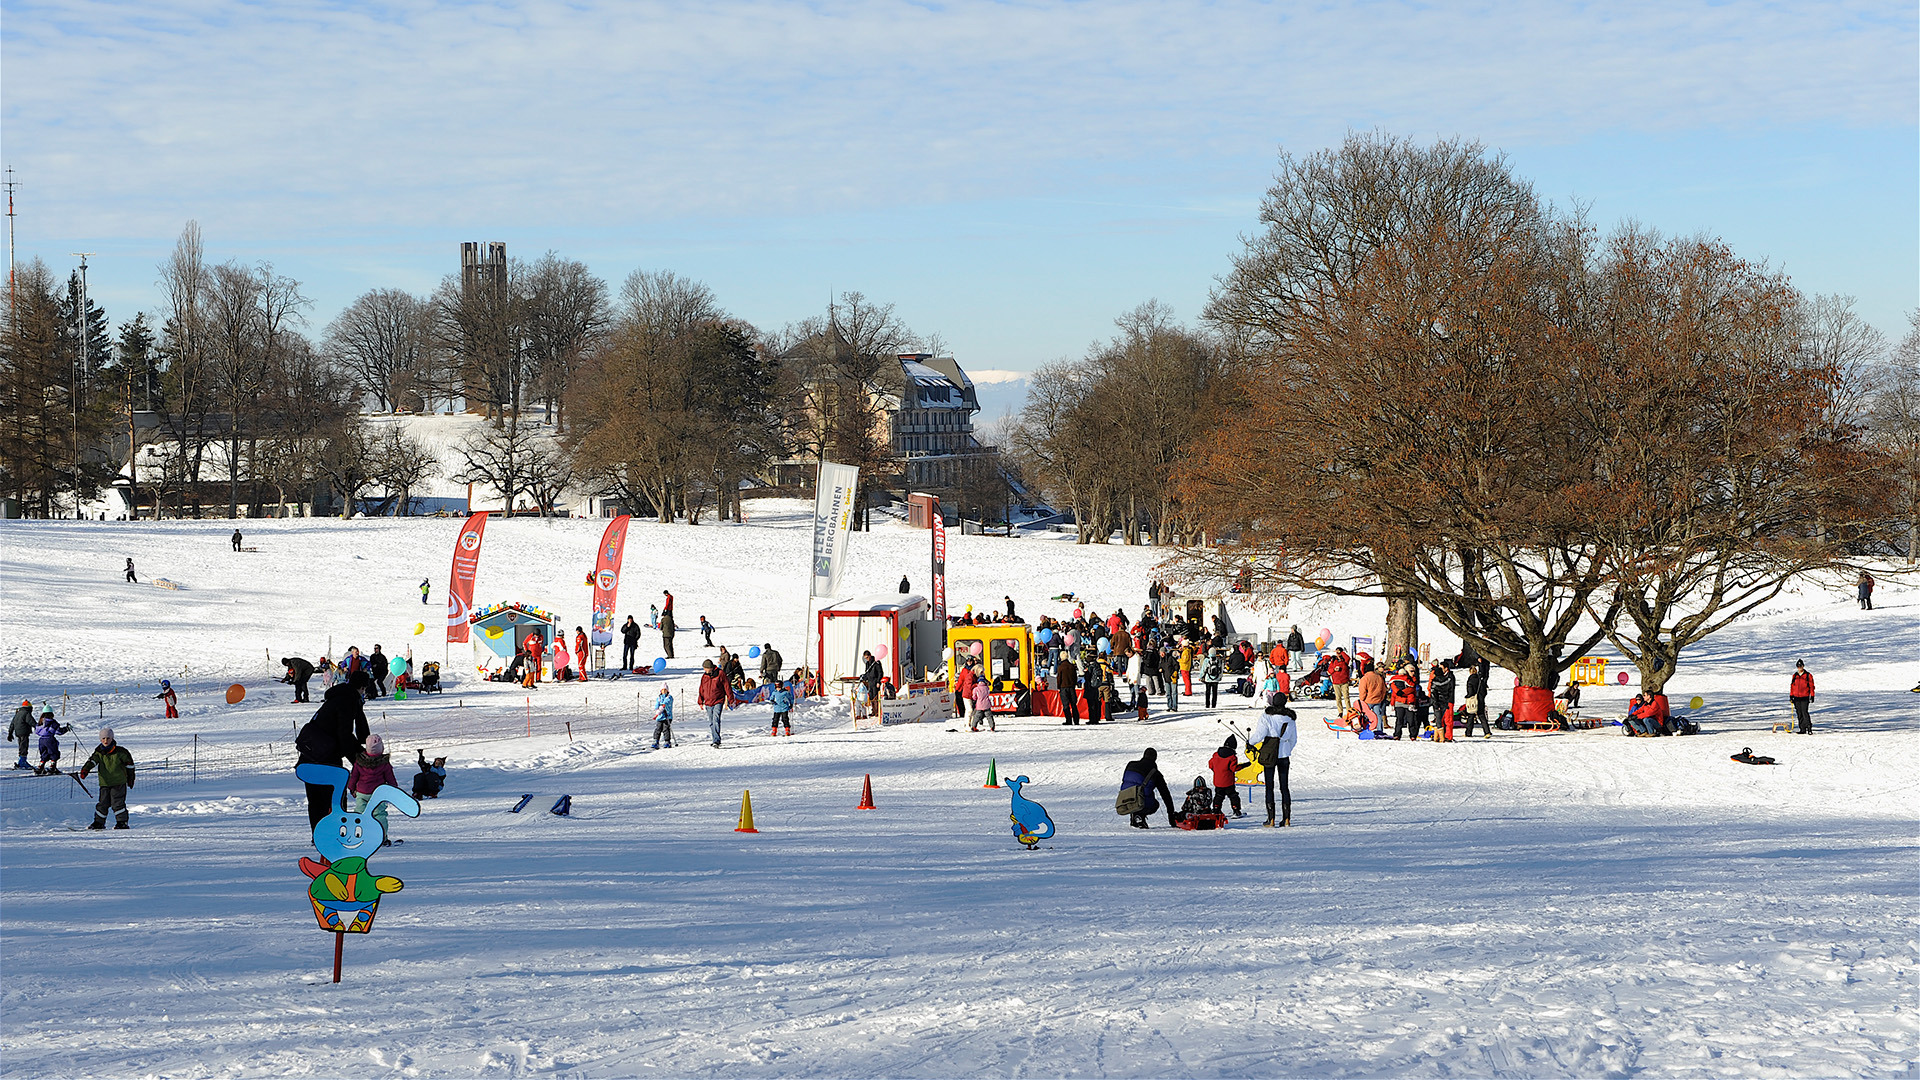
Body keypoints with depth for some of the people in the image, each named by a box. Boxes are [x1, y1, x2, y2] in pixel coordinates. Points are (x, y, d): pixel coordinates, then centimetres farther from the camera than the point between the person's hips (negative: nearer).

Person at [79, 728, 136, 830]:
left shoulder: (119, 751, -5)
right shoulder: (99, 752, 4)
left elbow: (129, 764, 5)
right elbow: (92, 761, -10)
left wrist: (130, 778, 10)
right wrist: (86, 769, -31)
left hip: (118, 782, -4)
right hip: (104, 783, 4)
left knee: (117, 802, -8)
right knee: (103, 803, 6)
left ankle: (122, 822, 0)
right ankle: (99, 822, 16)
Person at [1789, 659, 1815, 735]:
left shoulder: (1808, 675, 0)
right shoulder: (1795, 675, 12)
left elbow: (1811, 686, 0)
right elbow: (1792, 686, 17)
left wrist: (1812, 696, -3)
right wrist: (1791, 696, 12)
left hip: (1805, 697, -5)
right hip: (1796, 697, 5)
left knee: (1805, 712, -14)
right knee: (1799, 714, 6)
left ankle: (1809, 728, -11)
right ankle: (1802, 729, 10)